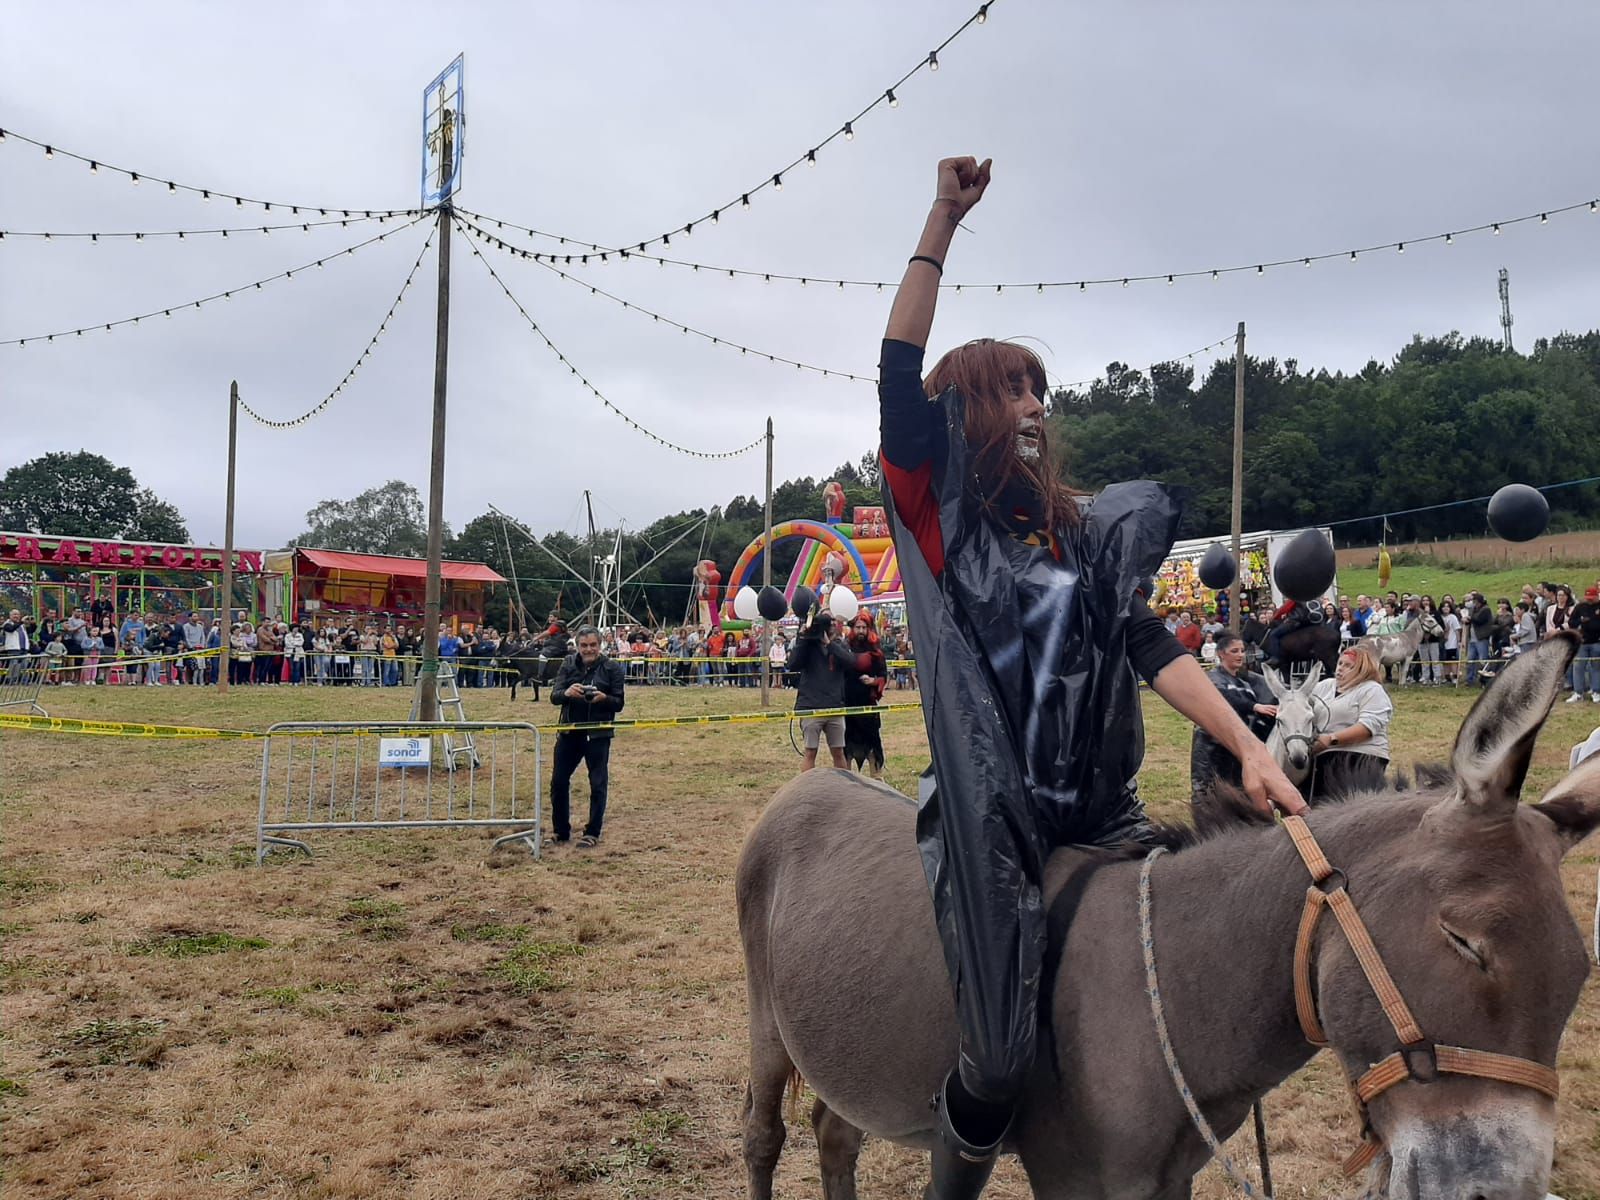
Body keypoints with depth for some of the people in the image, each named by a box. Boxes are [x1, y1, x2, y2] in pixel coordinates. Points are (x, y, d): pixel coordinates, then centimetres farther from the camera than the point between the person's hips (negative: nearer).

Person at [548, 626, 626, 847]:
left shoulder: (612, 667, -3)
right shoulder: (568, 664, 3)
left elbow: (619, 703, -3)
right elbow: (554, 696, -3)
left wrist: (604, 698, -25)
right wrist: (566, 692, -26)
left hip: (598, 735, -3)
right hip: (569, 732, 3)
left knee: (598, 785, 1)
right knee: (558, 781, 7)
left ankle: (593, 833, 13)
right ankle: (561, 832, 21)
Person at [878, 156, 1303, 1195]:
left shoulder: (1083, 535, 14)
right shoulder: (936, 513, 1)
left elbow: (1156, 650, 4)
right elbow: (900, 373, -11)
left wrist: (1249, 747, -10)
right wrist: (944, 221, -11)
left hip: (1097, 806, 5)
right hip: (990, 813, -5)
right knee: (1002, 1056, -12)